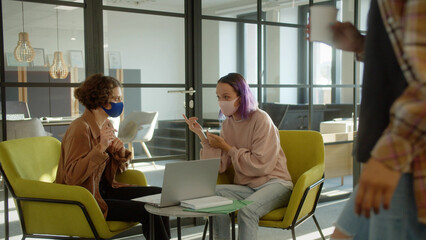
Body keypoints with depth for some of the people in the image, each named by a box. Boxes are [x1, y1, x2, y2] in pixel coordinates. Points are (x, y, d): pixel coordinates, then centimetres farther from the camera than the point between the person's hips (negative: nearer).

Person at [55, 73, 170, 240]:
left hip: (104, 190, 9)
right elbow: (72, 176, -25)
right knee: (146, 212, -21)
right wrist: (101, 147, -31)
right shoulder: (80, 129, -18)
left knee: (158, 195, -1)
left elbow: (119, 169, 15)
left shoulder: (106, 125, 8)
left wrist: (120, 151, -7)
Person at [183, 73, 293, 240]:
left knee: (247, 210, -33)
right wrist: (202, 136, -6)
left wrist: (227, 147, -12)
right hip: (247, 187, 6)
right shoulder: (227, 124, 7)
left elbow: (261, 166, -17)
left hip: (274, 183, -6)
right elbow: (220, 166, 1)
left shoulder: (260, 119, -13)